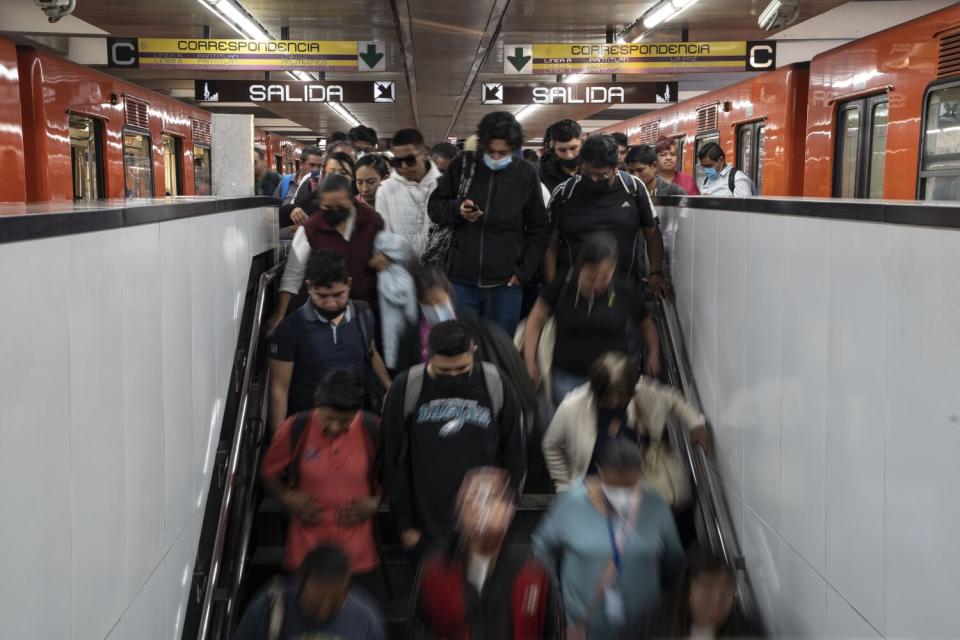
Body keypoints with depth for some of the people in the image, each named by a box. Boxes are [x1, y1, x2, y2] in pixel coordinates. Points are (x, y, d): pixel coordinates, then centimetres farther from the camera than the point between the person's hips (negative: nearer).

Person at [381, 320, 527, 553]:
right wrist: (405, 523, 1)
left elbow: (514, 455, 2)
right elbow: (394, 460, -1)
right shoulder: (406, 388, -10)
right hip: (426, 528, 0)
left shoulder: (496, 385, -8)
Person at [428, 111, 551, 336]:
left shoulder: (526, 175, -1)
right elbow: (434, 207, 9)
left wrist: (525, 271, -4)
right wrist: (457, 209, -12)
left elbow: (540, 230, 4)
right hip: (462, 279, 1)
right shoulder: (462, 167, 1)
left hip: (505, 283, -1)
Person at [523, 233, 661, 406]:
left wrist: (654, 355, 0)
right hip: (567, 377, 0)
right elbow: (535, 321, 6)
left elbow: (647, 325, 14)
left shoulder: (625, 293, -1)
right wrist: (530, 362, 1)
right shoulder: (561, 288, -3)